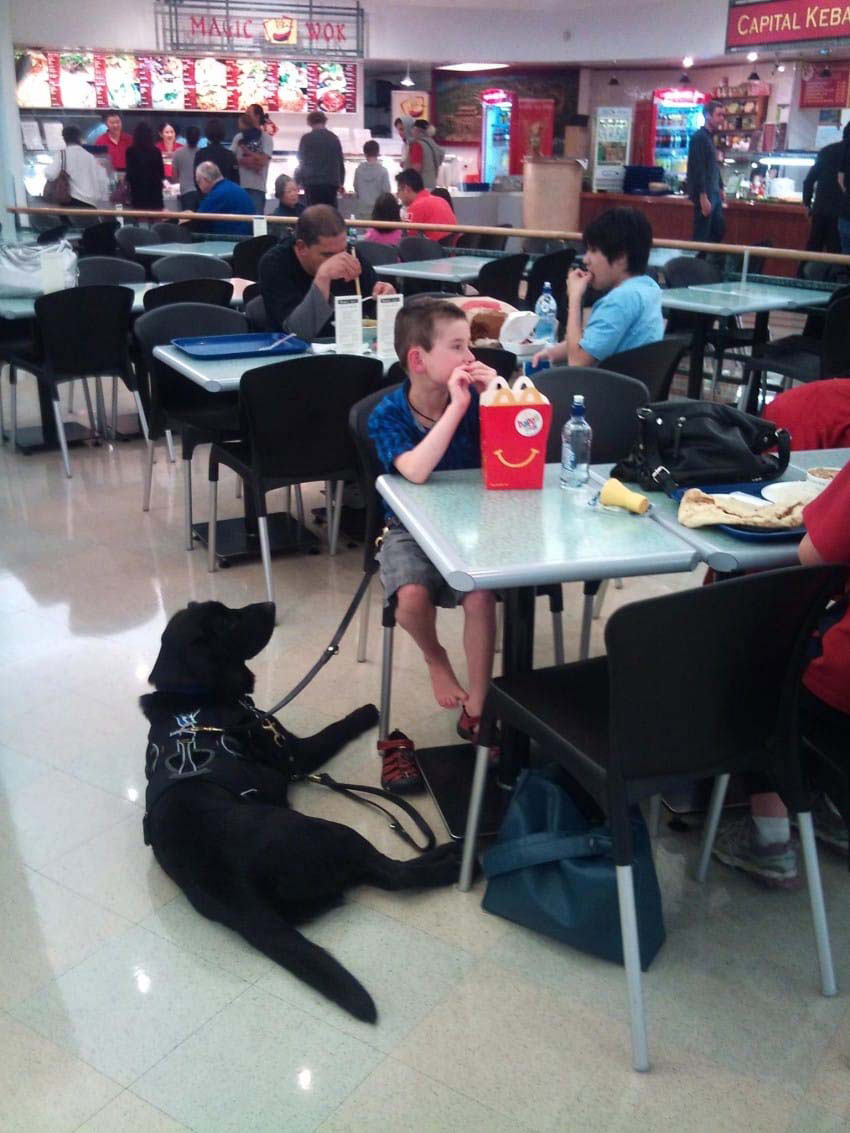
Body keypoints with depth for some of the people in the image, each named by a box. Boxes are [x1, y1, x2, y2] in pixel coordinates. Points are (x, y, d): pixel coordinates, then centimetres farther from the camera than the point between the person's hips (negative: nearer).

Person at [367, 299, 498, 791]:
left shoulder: (474, 398, -8)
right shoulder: (388, 415, -14)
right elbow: (416, 472, -33)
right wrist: (456, 407, -32)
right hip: (412, 529, -1)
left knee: (480, 596, -26)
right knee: (412, 596, -30)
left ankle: (476, 709, -6)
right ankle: (436, 659, 7)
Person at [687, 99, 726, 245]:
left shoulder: (710, 137, 16)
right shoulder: (700, 137, -13)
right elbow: (698, 169, -20)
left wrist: (721, 189, 21)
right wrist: (703, 197, -25)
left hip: (714, 193, 10)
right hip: (705, 194, -10)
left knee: (719, 231, 11)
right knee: (702, 236, -6)